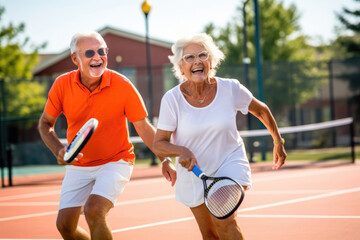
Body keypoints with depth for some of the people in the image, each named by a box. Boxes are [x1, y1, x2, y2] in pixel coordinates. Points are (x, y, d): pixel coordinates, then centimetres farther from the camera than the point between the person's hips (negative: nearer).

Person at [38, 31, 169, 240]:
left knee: (93, 211, -27)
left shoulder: (122, 85, -17)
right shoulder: (62, 85, -11)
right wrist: (58, 150, -15)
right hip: (78, 165, 4)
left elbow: (144, 128, -10)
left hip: (116, 162, -4)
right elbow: (46, 123, 3)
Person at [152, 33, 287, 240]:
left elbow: (262, 110, 6)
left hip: (230, 164, -1)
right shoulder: (172, 99, -15)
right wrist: (181, 151, -31)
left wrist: (278, 141, 14)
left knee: (224, 222, -24)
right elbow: (158, 144, -11)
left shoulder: (230, 89, -13)